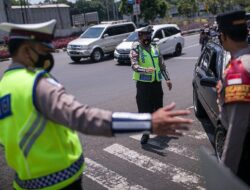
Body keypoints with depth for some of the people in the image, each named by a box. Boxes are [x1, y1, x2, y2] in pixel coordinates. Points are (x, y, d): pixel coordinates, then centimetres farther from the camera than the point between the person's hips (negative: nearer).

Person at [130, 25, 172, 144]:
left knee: (158, 107, 17)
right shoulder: (136, 50, -9)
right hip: (143, 84, -5)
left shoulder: (155, 48, 8)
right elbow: (134, 65, -22)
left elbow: (162, 65, 14)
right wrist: (146, 70, -40)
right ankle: (145, 133, 10)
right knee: (144, 109, -3)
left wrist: (167, 79, 12)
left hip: (156, 83, 5)